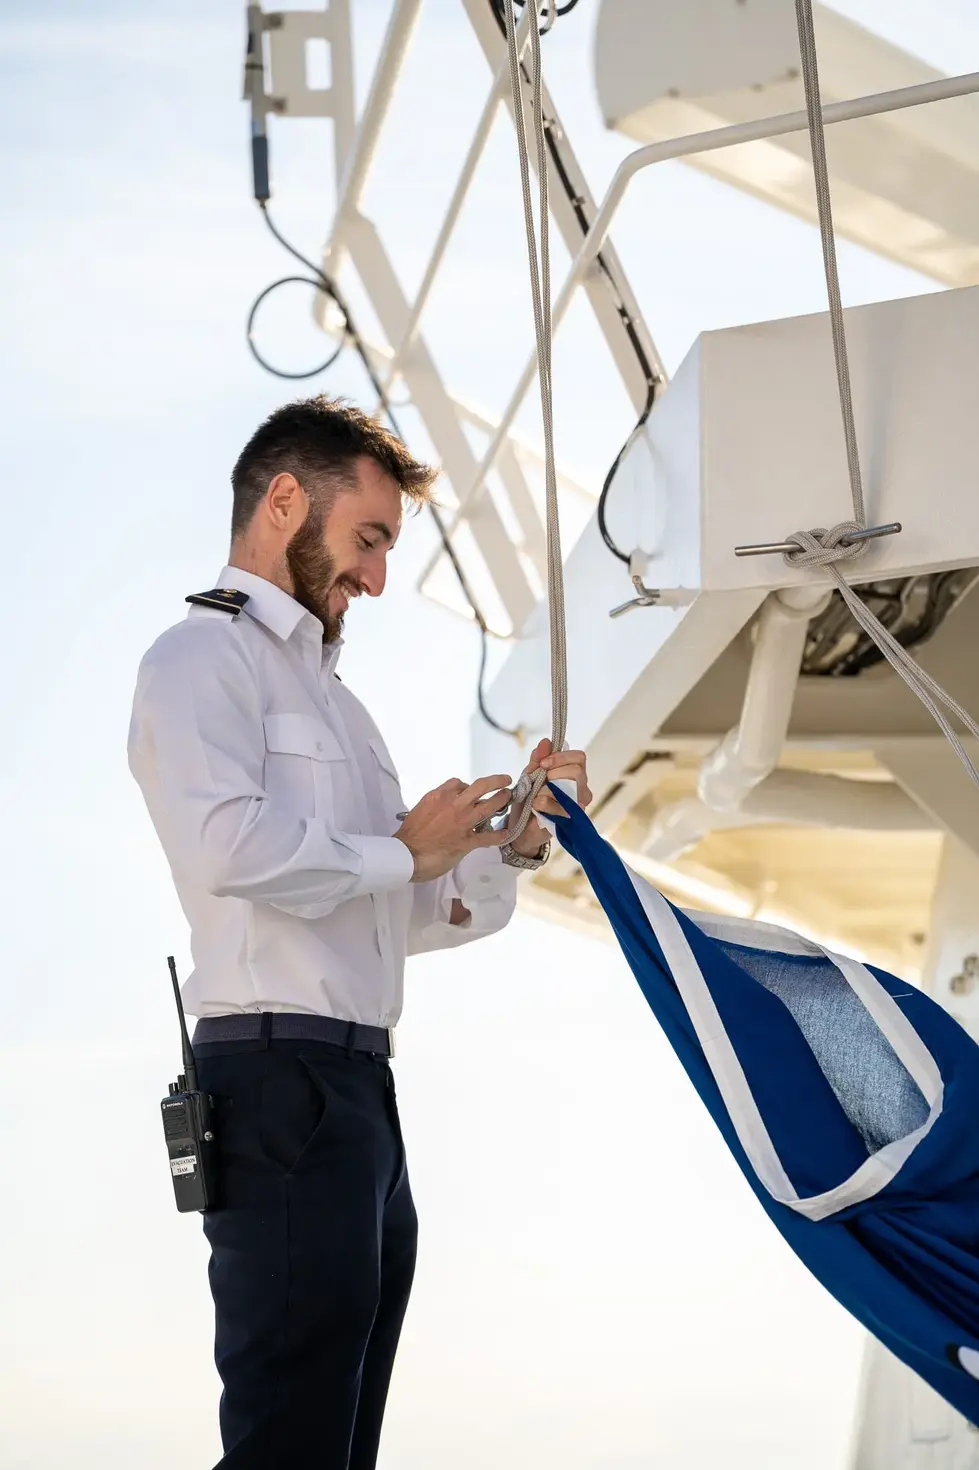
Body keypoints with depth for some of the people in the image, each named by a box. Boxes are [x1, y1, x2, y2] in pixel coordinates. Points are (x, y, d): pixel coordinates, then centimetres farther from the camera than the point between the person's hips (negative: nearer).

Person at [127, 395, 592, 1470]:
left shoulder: (325, 692, 27)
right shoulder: (207, 656, -1)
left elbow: (410, 917, 27)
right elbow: (226, 843, -21)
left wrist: (510, 837, 11)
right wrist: (401, 852, -8)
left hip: (361, 1089, 10)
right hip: (281, 1075, -10)